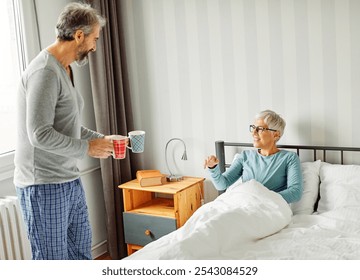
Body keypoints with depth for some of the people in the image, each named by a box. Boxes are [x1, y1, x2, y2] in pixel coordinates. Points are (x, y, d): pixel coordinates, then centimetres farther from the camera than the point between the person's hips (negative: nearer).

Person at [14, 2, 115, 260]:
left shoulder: (65, 70, 12)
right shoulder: (45, 71, -20)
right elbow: (40, 134, -25)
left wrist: (101, 139, 10)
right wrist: (87, 148, -16)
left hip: (70, 181, 10)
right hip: (44, 186, -10)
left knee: (81, 251, 20)